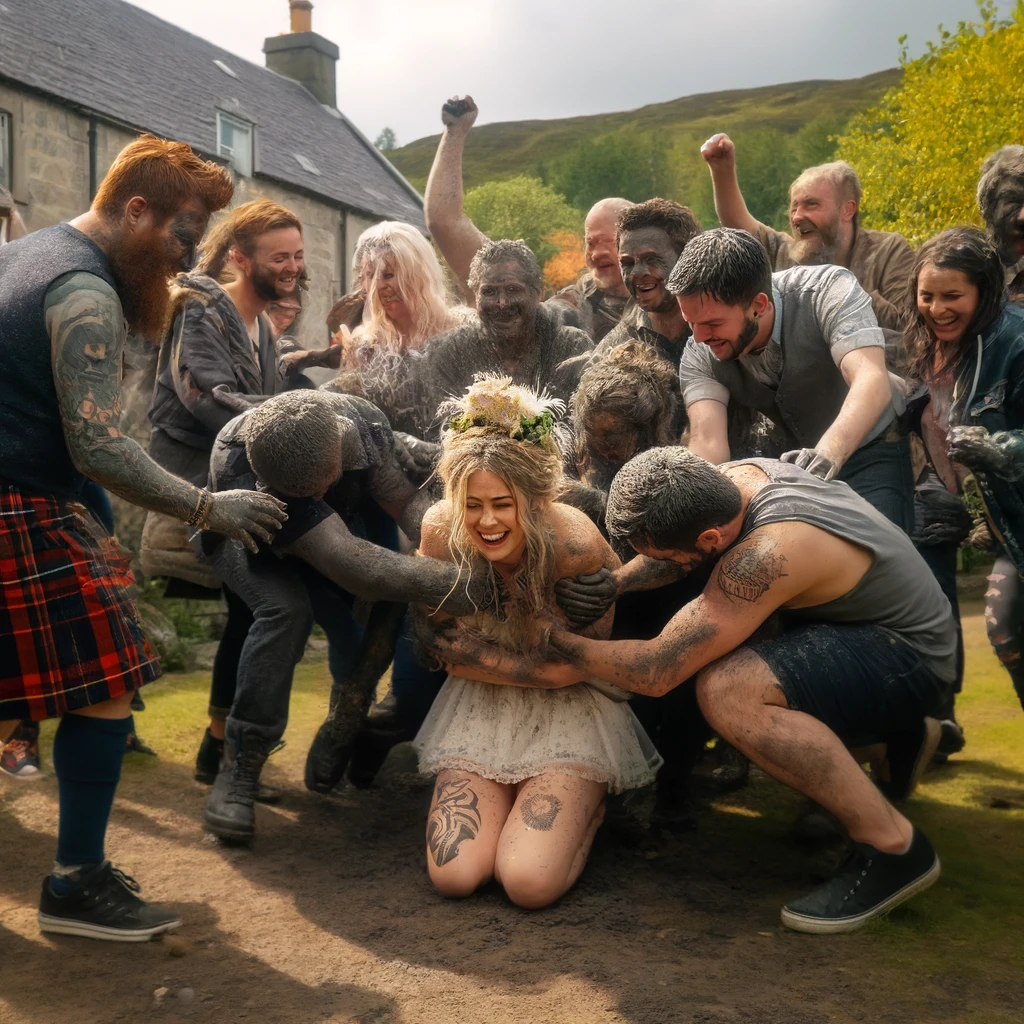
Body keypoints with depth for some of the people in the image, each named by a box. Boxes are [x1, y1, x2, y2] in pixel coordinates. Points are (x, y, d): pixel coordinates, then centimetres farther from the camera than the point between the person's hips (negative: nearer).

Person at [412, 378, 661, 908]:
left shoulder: (575, 542, -28)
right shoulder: (440, 530, -18)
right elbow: (436, 636, 1)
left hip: (568, 711, -3)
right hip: (480, 707, 3)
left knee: (530, 883, -20)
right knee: (454, 875, -14)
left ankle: (585, 803, 13)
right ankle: (505, 797, 18)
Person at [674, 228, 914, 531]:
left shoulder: (828, 292, -27)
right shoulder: (699, 356, -17)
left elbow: (871, 381, -40)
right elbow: (708, 443, -30)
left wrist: (828, 454, -59)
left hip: (872, 449, -4)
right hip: (793, 460, 4)